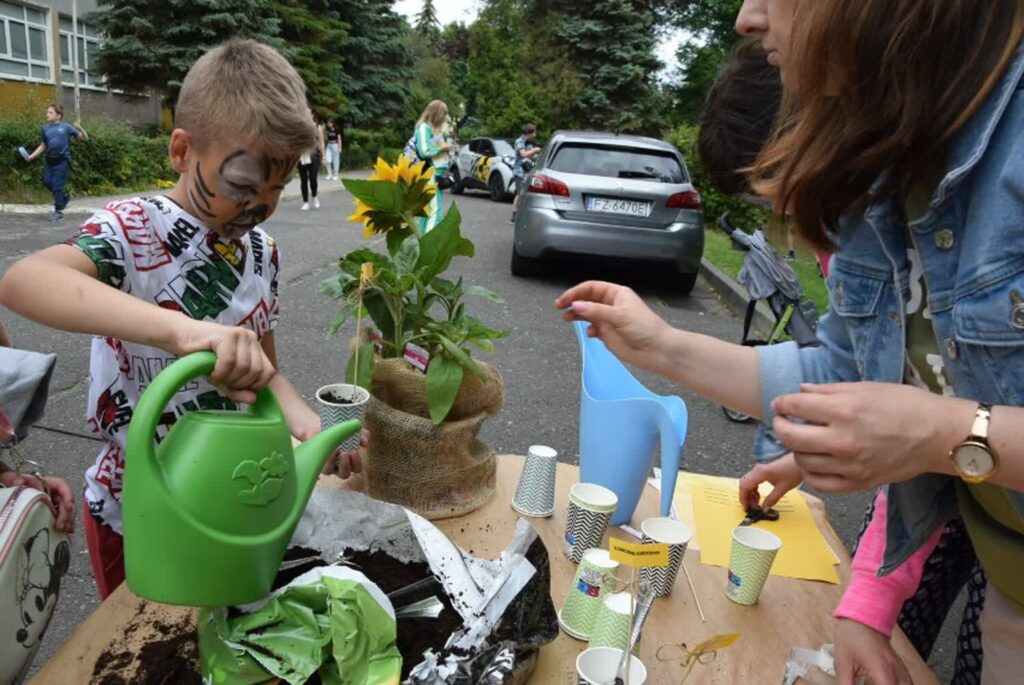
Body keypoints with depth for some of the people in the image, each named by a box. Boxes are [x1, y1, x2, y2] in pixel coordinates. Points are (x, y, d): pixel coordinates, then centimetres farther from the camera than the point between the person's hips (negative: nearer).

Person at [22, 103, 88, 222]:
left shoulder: (66, 127, -2)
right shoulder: (45, 128, 9)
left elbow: (85, 138, -1)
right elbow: (43, 146, 16)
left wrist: (80, 129, -19)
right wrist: (31, 156, 7)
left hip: (62, 160, -5)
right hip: (49, 160, 5)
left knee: (57, 185, -3)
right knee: (47, 182, 5)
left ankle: (58, 211, 8)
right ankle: (64, 196, 31)